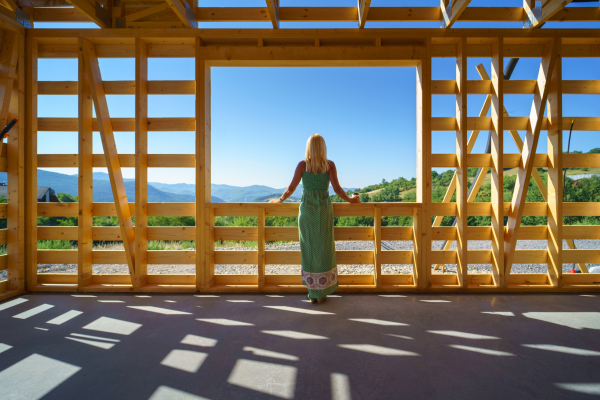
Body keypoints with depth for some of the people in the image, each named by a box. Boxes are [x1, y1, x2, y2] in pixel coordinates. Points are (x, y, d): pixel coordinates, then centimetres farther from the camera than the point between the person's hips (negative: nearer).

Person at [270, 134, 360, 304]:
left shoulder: (302, 164, -2)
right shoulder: (330, 164, -2)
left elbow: (291, 188, -4)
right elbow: (337, 189, -5)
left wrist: (279, 200, 14)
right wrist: (350, 199, 13)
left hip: (307, 210, 0)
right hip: (324, 210, 0)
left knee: (309, 250, 8)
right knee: (324, 251, 9)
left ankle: (313, 293, 13)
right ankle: (322, 293, 14)